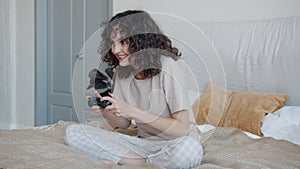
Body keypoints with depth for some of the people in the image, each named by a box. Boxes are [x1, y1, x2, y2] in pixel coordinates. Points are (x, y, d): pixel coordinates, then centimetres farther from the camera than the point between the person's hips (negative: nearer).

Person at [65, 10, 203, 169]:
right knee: (73, 132, -9)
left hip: (173, 143, -5)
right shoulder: (122, 72, 1)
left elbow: (182, 129, -22)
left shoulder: (167, 66, -18)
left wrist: (133, 112, -27)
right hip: (144, 142, 5)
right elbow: (124, 124, 8)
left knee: (190, 149, -42)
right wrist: (105, 111, -14)